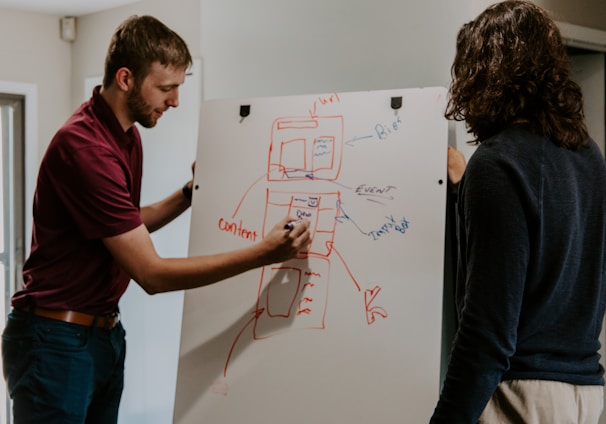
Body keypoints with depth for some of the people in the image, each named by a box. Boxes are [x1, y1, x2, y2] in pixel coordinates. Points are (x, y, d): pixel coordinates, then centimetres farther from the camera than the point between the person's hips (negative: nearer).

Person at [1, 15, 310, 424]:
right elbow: (152, 273, -24)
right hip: (57, 340, -8)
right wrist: (262, 253, -25)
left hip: (106, 333, 9)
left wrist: (188, 195, 7)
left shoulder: (129, 136, 7)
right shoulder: (84, 147, -24)